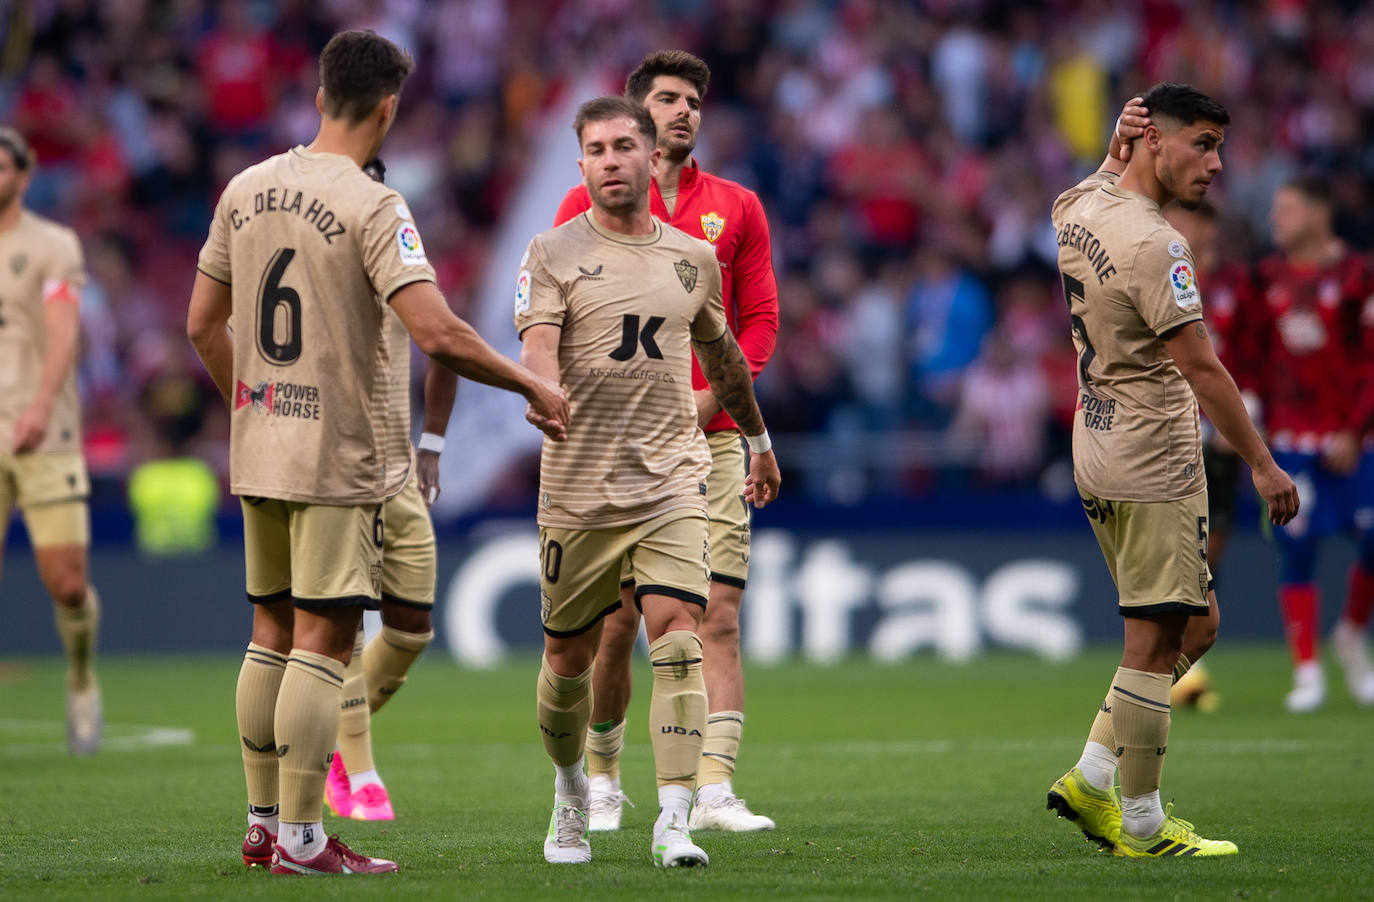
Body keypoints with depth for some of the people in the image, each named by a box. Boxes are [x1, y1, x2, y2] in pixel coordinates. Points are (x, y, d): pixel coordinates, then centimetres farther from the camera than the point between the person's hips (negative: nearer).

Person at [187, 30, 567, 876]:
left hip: (258, 450, 7)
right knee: (323, 641, -4)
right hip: (339, 457, -7)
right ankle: (301, 839, -4)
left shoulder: (246, 189, 7)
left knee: (273, 631, 14)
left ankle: (263, 824, 19)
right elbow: (437, 333, -23)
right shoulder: (371, 207, -15)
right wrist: (533, 385, -11)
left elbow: (203, 323, 14)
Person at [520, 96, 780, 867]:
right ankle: (571, 790, 35)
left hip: (674, 481, 1)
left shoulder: (694, 259, 11)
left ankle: (675, 823, -18)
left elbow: (722, 355, 27)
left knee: (677, 632, -16)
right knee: (568, 656, 8)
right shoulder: (554, 254, 1)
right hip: (578, 486, -1)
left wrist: (760, 441, 38)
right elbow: (538, 349, -13)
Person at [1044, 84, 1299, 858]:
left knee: (1195, 625, 16)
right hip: (1154, 465, -10)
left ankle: (1091, 780, 13)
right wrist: (1263, 464, -14)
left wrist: (1116, 143, 11)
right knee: (1156, 641, -3)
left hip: (1099, 450, 10)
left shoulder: (1080, 207, 7)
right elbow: (1201, 368, -19)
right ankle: (1143, 825, 2)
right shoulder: (1152, 245, -19)